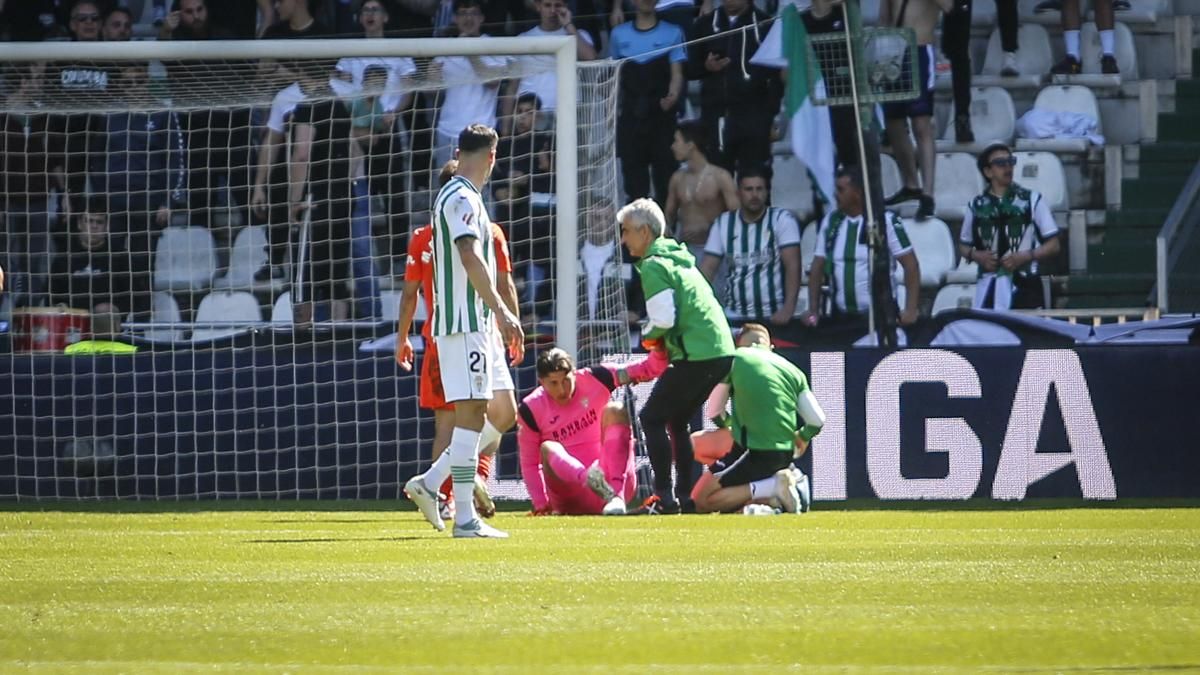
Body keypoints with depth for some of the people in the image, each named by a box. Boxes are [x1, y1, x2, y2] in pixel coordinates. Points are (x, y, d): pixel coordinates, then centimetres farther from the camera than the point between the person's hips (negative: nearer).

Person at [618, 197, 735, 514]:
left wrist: (647, 334, 5)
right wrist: (660, 339, 15)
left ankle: (665, 497, -7)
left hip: (697, 355, -9)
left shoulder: (654, 265, -8)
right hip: (723, 350, 9)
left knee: (652, 417, -1)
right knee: (677, 420, 20)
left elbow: (663, 319, -16)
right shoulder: (679, 257, 22)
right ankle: (686, 496, 18)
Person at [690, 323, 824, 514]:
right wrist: (802, 437, 31)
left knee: (701, 500, -1)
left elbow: (714, 413, 7)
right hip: (785, 453, 6)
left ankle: (772, 487, -18)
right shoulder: (792, 369, 13)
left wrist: (727, 423, 30)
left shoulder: (735, 357, 2)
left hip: (753, 453, -6)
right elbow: (817, 420, 9)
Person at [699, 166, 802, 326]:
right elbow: (708, 267, 5)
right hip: (735, 318, 3)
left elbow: (792, 265, -11)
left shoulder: (782, 219, -4)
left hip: (774, 317, -3)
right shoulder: (723, 223, 6)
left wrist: (788, 309, -22)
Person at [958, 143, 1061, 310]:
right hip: (988, 285, 2)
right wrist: (976, 255, -1)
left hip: (1023, 286, -2)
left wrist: (1025, 256, -10)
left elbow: (1053, 246, 5)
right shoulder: (976, 206, 10)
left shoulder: (1032, 200, 4)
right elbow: (963, 246, 21)